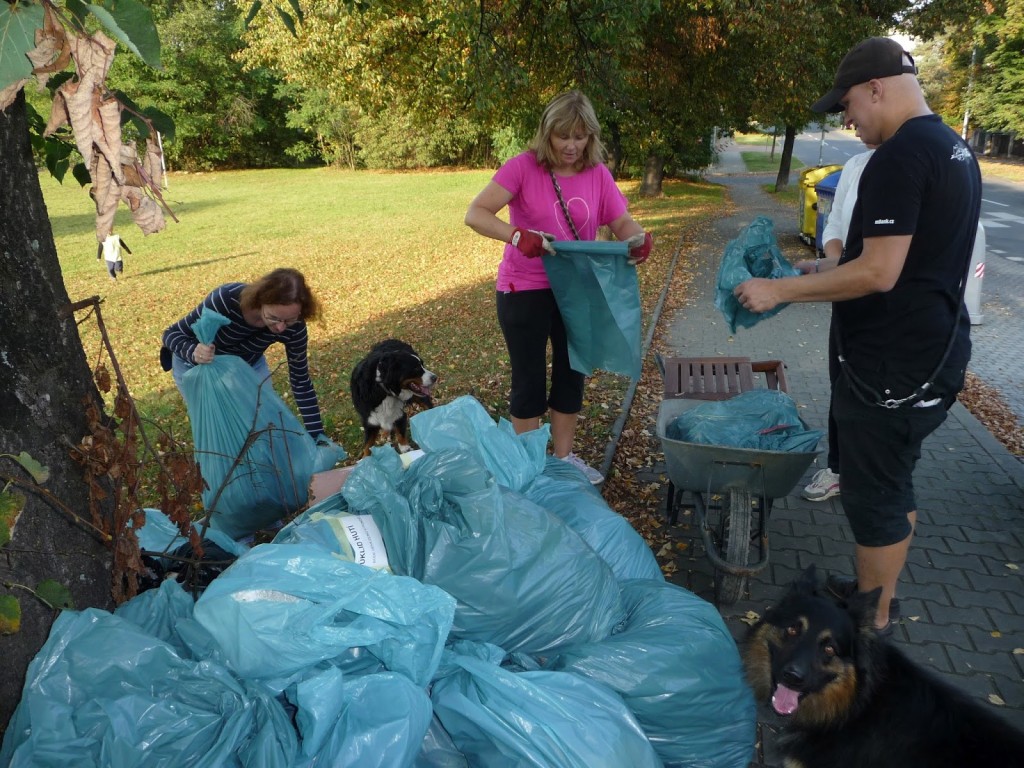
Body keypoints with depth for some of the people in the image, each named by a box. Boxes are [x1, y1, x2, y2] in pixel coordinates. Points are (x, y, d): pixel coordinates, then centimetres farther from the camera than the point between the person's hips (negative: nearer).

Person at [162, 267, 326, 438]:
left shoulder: (293, 327, -30)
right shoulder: (227, 299, -39)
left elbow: (301, 381, -17)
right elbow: (172, 334, -25)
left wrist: (317, 435, -18)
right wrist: (194, 353, -48)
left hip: (248, 365, 3)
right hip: (197, 367, -2)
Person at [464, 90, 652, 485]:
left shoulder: (598, 174, -1)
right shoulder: (523, 167, -14)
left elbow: (622, 221, 1)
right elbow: (475, 214, -20)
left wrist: (639, 238, -23)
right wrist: (518, 236, -37)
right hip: (525, 292, -4)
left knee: (571, 374, 15)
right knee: (530, 379, 6)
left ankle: (564, 457, 33)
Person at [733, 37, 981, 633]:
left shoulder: (900, 157, -19)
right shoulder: (955, 149, 13)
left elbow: (878, 272, -24)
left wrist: (781, 290, -16)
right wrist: (805, 280, 19)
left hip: (895, 366, -10)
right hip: (935, 354, 10)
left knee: (873, 494, 3)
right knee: (896, 483, 20)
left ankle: (871, 624, 19)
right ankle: (878, 594, 36)